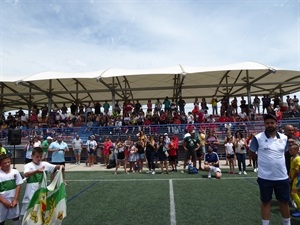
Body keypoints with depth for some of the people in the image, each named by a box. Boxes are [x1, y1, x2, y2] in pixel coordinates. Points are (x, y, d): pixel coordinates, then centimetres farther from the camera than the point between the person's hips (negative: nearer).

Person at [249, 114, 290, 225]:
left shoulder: (284, 138, 2)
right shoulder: (258, 138, -11)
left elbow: (286, 152, 18)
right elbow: (251, 154, 0)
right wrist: (263, 161, 1)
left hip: (282, 176, 4)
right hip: (265, 177, -3)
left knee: (284, 201, 18)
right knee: (265, 202, 10)